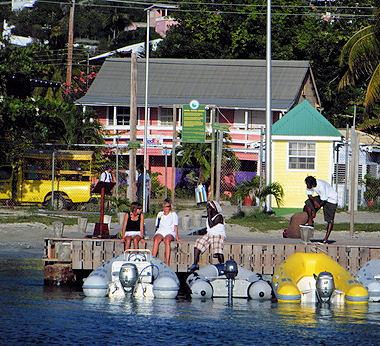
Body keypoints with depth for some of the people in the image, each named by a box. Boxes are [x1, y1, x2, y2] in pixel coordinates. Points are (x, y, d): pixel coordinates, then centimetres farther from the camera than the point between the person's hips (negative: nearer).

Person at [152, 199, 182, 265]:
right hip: (160, 232, 3)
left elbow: (175, 226, 6)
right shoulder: (160, 214, 24)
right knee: (156, 240, -34)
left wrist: (177, 238, -4)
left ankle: (167, 264, -47)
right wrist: (155, 236, 10)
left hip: (170, 233, -3)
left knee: (167, 240, -38)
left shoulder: (173, 214, 14)